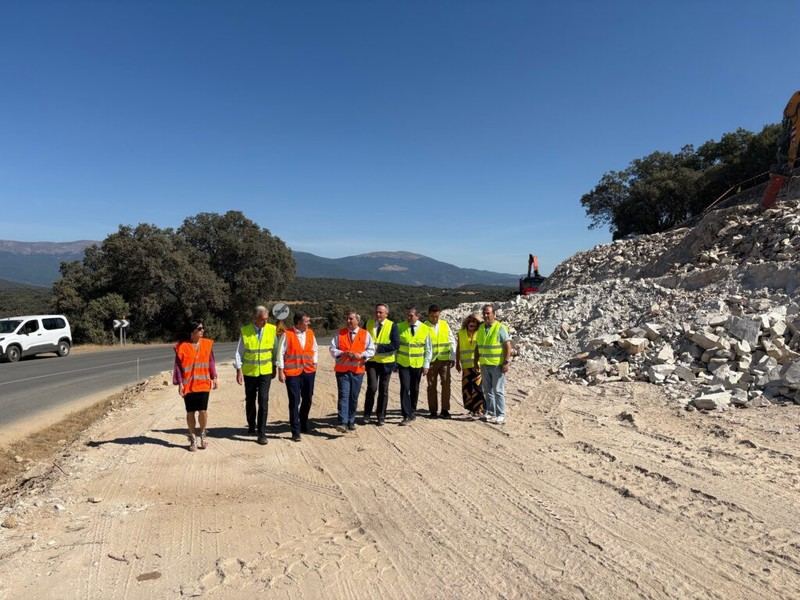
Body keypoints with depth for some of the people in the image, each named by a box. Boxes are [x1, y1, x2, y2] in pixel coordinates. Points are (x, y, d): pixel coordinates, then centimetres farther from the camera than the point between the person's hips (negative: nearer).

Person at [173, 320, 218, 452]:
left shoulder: (207, 344, 2)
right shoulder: (182, 346, -9)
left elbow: (211, 361, 10)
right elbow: (178, 366, -5)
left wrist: (214, 377, 7)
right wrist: (180, 383, -8)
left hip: (203, 384, 2)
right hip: (188, 385, -2)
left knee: (203, 411, 1)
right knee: (190, 412, 7)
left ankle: (202, 435, 24)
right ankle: (193, 439, 22)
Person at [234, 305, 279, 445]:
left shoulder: (272, 330, -3)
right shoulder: (245, 331, -7)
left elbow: (276, 350, 5)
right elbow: (239, 352, -3)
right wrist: (239, 370, -7)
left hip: (266, 372, 0)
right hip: (249, 372, 0)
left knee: (263, 401, -7)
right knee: (250, 401, 13)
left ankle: (262, 433, -1)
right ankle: (251, 426, 36)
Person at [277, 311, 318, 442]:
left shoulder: (310, 333, 6)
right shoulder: (287, 334, -9)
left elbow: (315, 349, 18)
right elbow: (281, 353, -6)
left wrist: (315, 362, 6)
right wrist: (280, 371, -7)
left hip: (309, 371, 5)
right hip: (292, 373, -5)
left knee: (307, 400, 13)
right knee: (294, 402, -2)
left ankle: (303, 425, 35)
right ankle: (296, 432, 5)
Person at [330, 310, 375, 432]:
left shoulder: (365, 334, 4)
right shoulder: (339, 333, 5)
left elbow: (371, 350, 4)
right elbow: (332, 349, 4)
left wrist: (361, 355, -13)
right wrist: (343, 353, -14)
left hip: (357, 370, 1)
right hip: (342, 370, -1)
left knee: (354, 397, 7)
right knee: (343, 396, -10)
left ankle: (351, 422, 21)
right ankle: (342, 423, -15)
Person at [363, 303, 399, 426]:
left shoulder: (392, 326, -7)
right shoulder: (368, 324, 4)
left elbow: (396, 344, -16)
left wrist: (379, 347, -23)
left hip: (386, 362, -1)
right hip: (371, 361, 1)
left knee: (383, 390, 8)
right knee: (372, 387, -11)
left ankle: (380, 416, 20)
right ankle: (367, 414, 7)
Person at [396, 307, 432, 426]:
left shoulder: (425, 329, -1)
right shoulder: (400, 327, -3)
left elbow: (428, 349, 4)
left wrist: (426, 365, -1)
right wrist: (394, 362, 0)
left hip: (417, 364, 1)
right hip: (403, 363, -1)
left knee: (414, 389, 11)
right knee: (405, 388, -10)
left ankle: (412, 412, 30)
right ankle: (406, 416, -6)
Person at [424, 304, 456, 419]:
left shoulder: (445, 325, 4)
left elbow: (452, 341, 8)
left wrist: (453, 357, 3)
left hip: (445, 360, 2)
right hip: (431, 361, -2)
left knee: (446, 384, -1)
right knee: (431, 386, 5)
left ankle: (445, 410, 8)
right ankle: (433, 410, 14)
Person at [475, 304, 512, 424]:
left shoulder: (500, 328, -9)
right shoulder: (481, 328, 10)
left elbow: (508, 346, -12)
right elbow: (478, 347, 17)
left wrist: (506, 362, -17)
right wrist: (476, 362, 15)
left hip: (497, 365, -6)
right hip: (484, 365, 6)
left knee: (498, 390, -3)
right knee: (487, 390, 12)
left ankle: (501, 415, 2)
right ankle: (490, 412, 22)